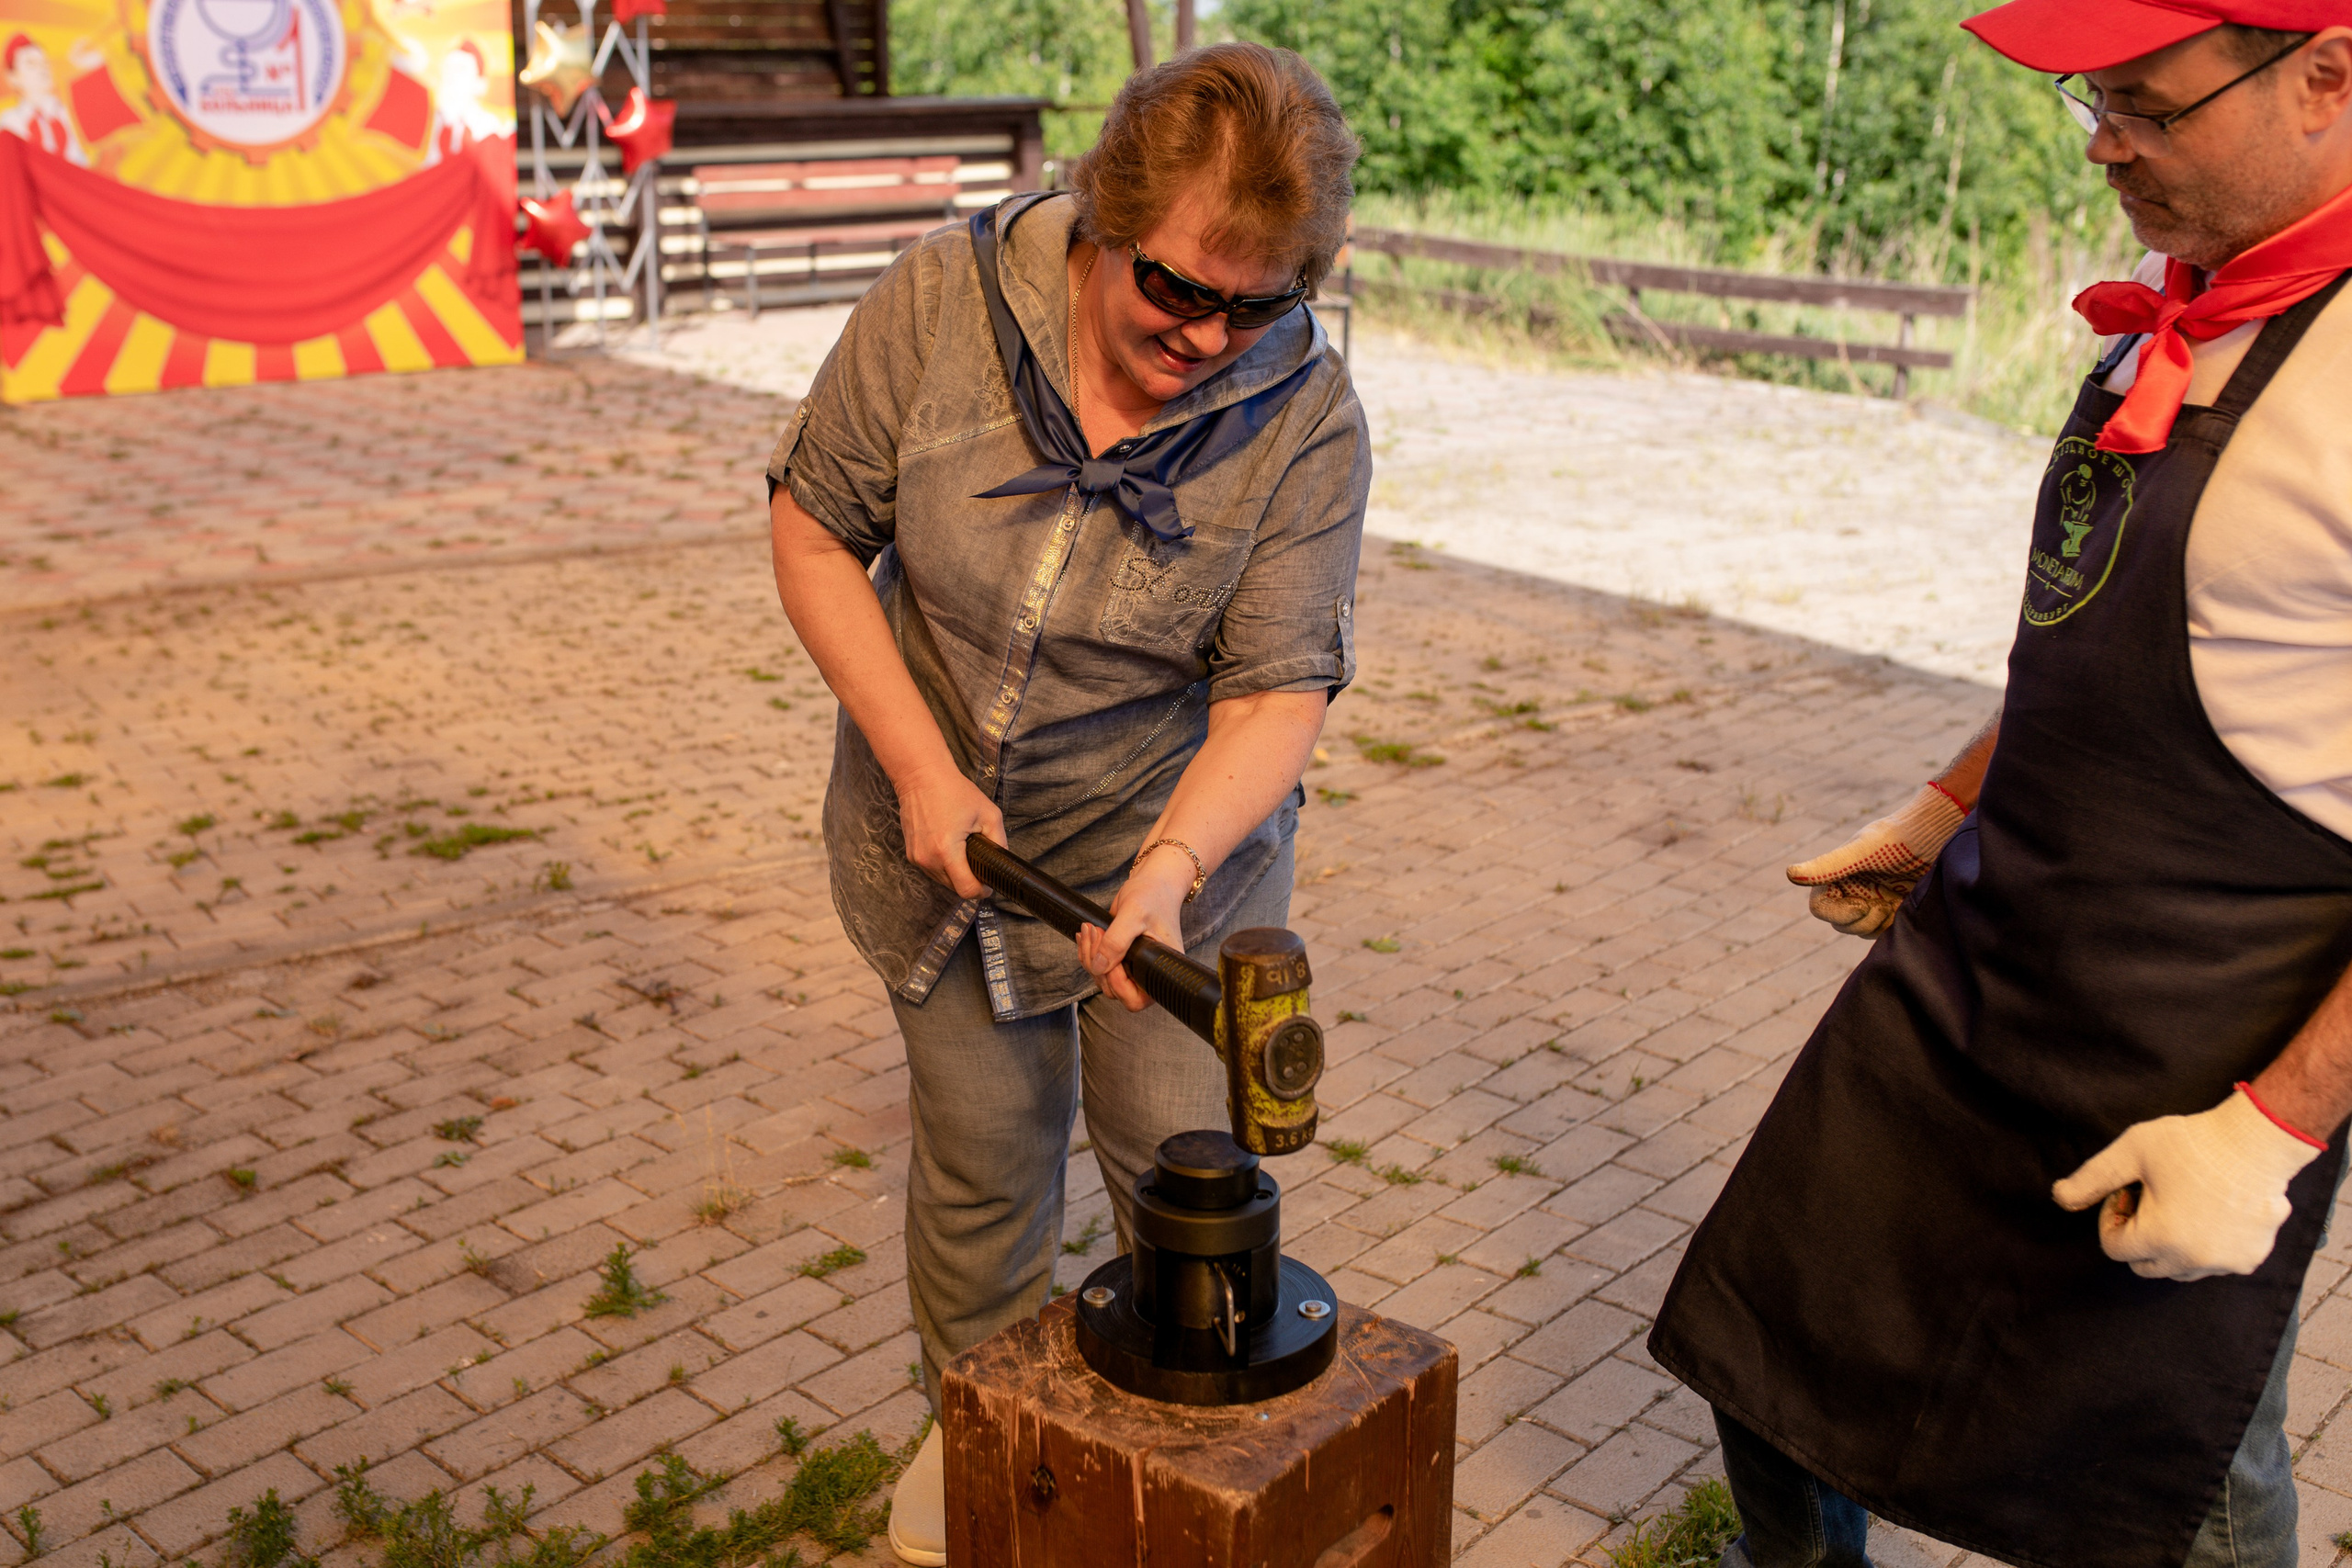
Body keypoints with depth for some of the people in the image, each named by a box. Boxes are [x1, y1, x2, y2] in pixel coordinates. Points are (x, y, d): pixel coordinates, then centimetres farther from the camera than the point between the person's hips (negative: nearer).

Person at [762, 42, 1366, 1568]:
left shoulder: (1305, 420, -20)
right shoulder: (944, 300, -18)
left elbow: (1277, 693, -20)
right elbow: (816, 529, -9)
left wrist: (1171, 867, -37)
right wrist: (920, 767, -17)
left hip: (1170, 839, -1)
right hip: (942, 830, 2)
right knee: (981, 1150, 16)